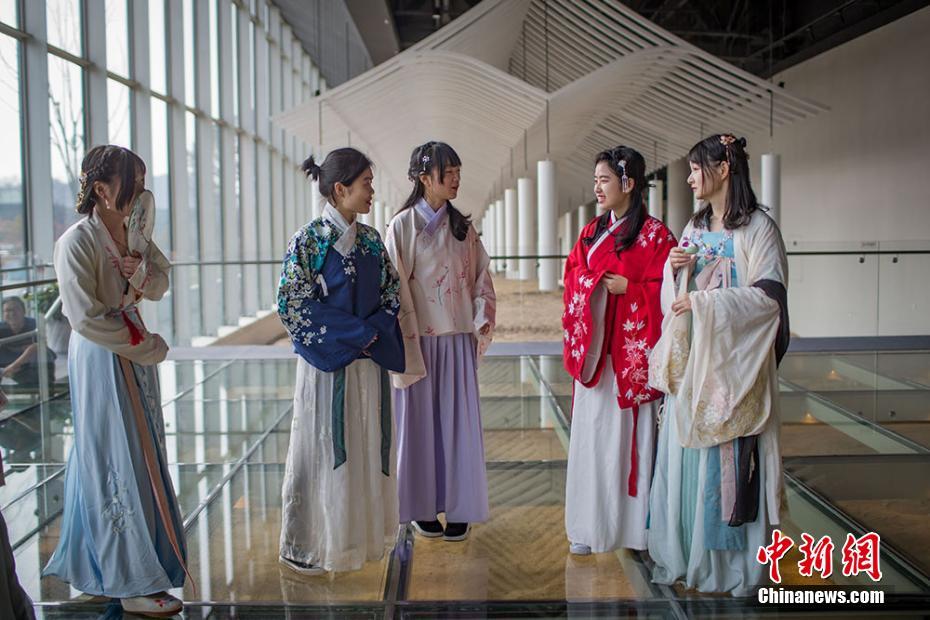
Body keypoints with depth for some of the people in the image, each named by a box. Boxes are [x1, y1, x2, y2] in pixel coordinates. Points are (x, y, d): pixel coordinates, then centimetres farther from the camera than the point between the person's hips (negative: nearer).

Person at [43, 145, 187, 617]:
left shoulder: (132, 234, 6)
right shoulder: (77, 242, -17)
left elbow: (161, 286, 10)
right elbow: (85, 316, -19)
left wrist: (143, 272, -13)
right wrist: (147, 345, -13)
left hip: (135, 355, 8)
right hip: (101, 361, -8)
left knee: (141, 459, 13)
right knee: (117, 466, 0)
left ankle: (97, 569, 29)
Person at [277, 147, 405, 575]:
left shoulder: (371, 240, 8)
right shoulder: (308, 241, -9)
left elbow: (391, 294, 11)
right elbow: (294, 306, -13)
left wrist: (371, 332, -8)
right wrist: (354, 333, -15)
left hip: (369, 362, 6)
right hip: (326, 363, -6)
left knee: (367, 448, 11)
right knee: (321, 451, 2)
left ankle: (360, 535, 25)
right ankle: (304, 547, 16)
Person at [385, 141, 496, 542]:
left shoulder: (462, 227, 9)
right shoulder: (402, 226, -5)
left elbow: (481, 279, 13)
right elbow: (396, 291, -8)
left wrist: (483, 322, -4)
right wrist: (407, 353, -12)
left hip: (458, 341, 4)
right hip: (419, 340, -4)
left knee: (459, 423, 5)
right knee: (421, 423, 5)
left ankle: (458, 509, 16)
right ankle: (422, 508, 19)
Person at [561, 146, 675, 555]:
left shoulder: (654, 234, -6)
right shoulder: (592, 232, 13)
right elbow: (573, 280, 11)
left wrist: (625, 287, -16)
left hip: (631, 353, -6)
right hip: (594, 353, 6)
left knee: (628, 436, 1)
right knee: (592, 435, 9)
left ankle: (635, 526, 13)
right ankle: (591, 526, 18)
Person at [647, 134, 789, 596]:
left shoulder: (757, 228, -6)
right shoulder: (695, 227, 15)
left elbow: (770, 295, -13)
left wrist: (704, 302, -17)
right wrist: (673, 269, -4)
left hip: (730, 361, -6)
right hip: (690, 358, 6)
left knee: (726, 457, -3)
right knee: (684, 451, 7)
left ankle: (729, 560, 9)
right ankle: (684, 551, 18)